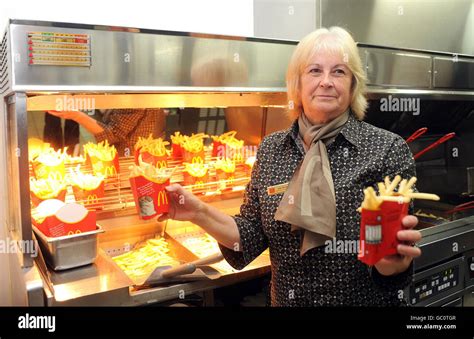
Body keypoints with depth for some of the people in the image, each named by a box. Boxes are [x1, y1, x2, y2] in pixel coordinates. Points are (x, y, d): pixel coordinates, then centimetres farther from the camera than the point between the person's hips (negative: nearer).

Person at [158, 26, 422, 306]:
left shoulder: (388, 150, -15)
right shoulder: (271, 148, -5)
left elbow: (392, 268, -14)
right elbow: (253, 237, -2)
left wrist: (393, 258, -34)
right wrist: (199, 212, -15)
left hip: (365, 299, -3)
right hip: (284, 299, 4)